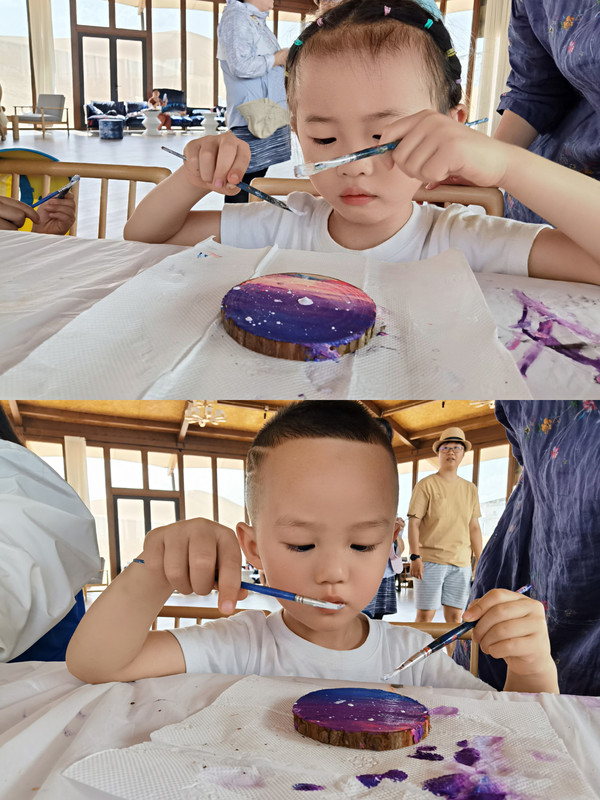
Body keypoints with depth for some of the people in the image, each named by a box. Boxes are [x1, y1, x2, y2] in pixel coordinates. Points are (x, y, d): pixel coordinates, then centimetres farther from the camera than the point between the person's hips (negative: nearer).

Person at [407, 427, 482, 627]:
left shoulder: (470, 489, 14)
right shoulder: (426, 485, -1)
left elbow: (474, 527, 17)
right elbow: (414, 523, -5)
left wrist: (479, 559, 12)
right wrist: (415, 556, -13)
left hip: (461, 563, 4)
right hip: (430, 560, -4)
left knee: (455, 616, 5)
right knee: (425, 614, -4)